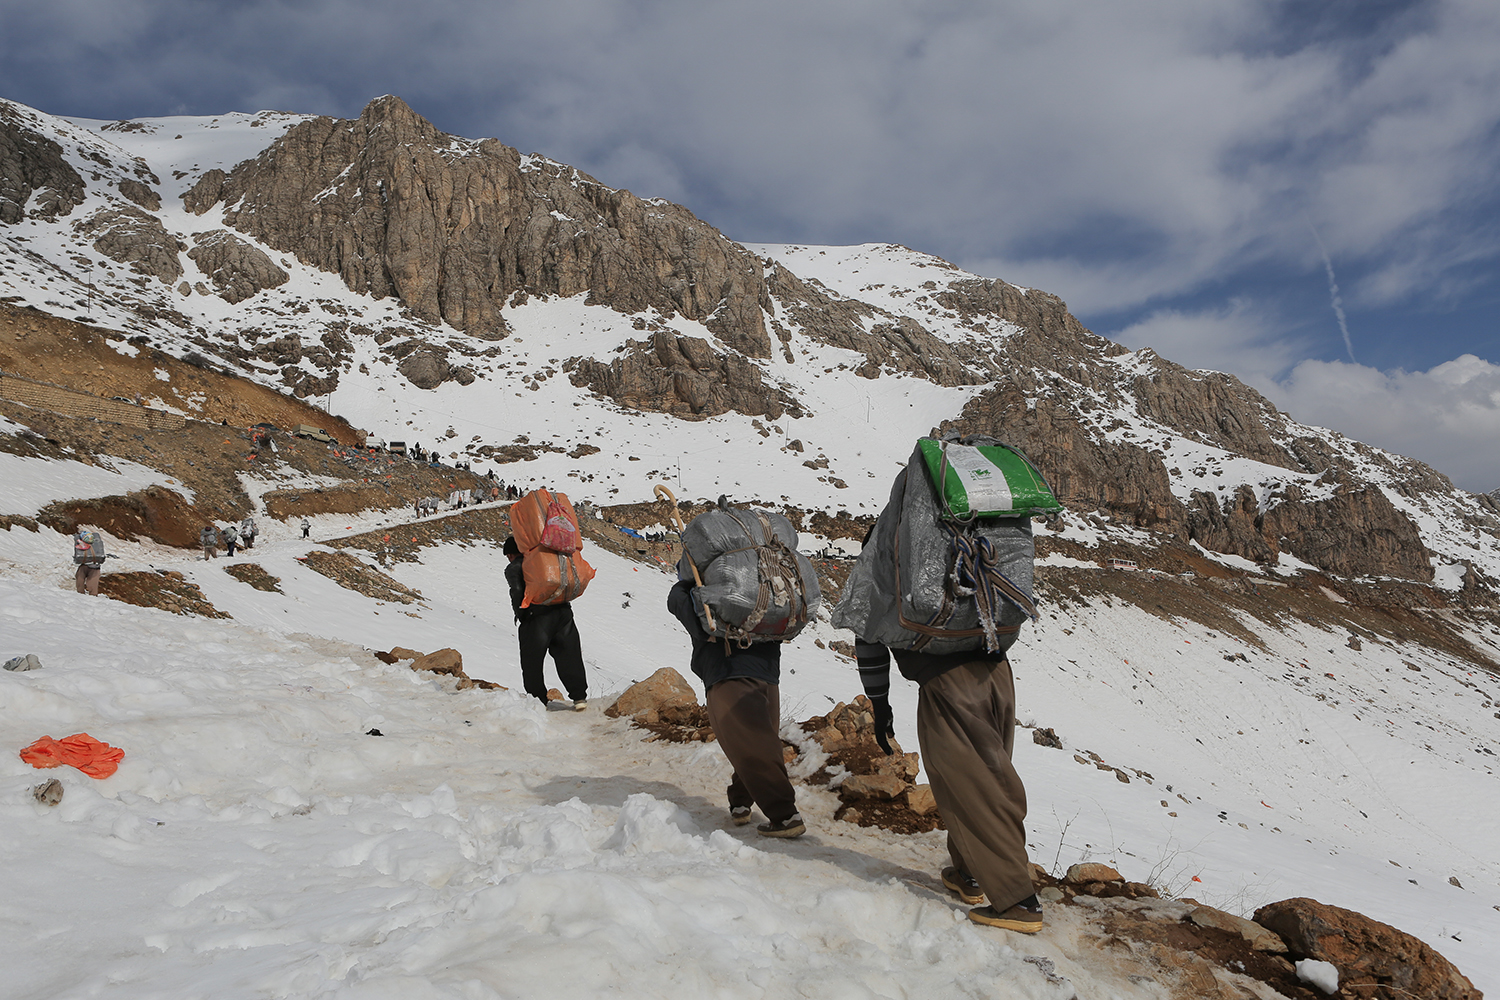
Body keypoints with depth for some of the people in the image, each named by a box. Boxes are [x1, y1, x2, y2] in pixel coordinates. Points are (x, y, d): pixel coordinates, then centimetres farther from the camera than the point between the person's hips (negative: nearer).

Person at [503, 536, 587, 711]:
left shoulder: (513, 568, 3)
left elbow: (517, 591, -12)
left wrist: (519, 615, -1)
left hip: (536, 618, -5)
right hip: (563, 611, 5)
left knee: (532, 662, 9)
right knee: (569, 657, 9)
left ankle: (537, 700, 10)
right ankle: (579, 697, 6)